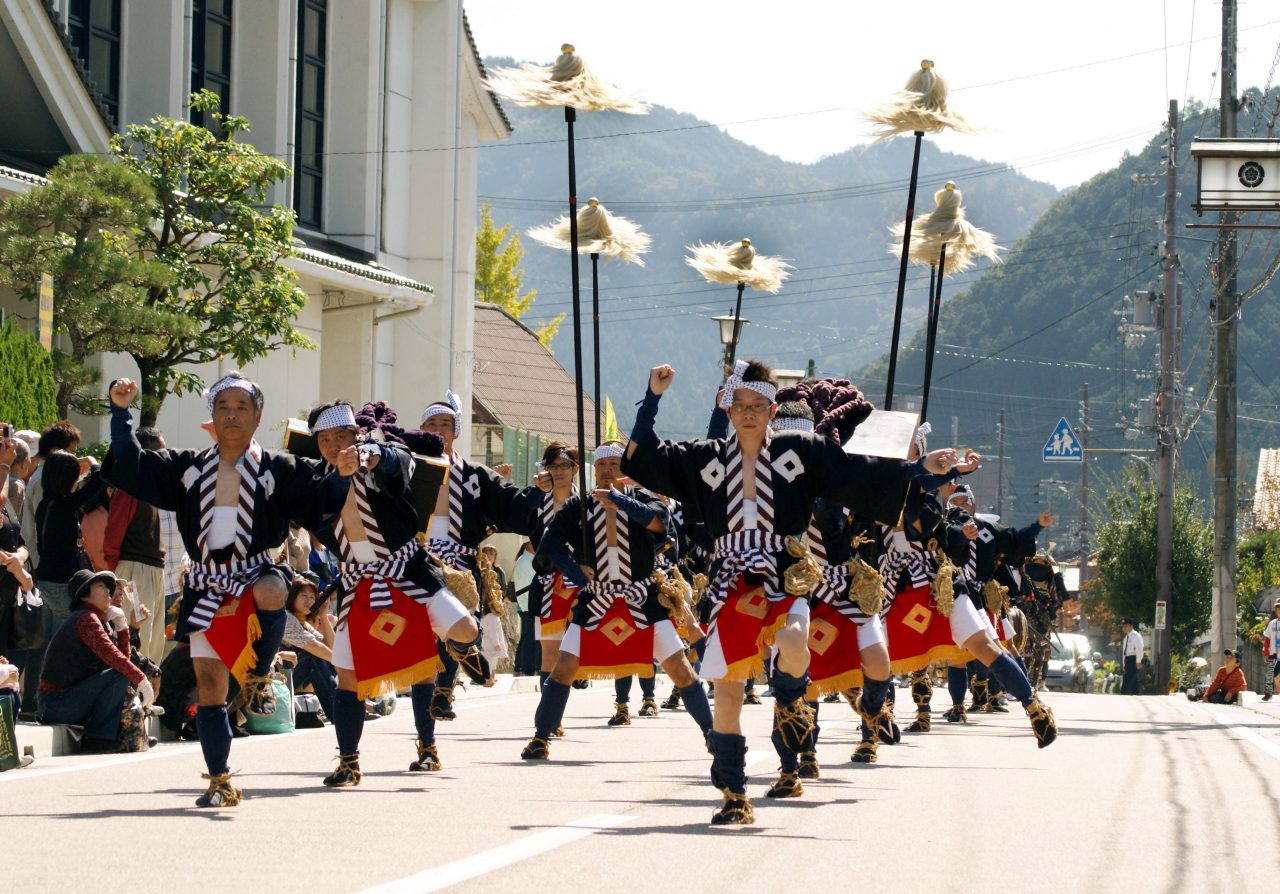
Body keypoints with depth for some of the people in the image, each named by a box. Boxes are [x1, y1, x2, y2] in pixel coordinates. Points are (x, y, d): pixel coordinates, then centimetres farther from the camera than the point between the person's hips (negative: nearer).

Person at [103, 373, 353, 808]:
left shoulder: (278, 470, 2)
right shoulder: (189, 468, 11)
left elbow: (318, 503, -3)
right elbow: (132, 468, 13)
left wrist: (341, 476, -22)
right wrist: (121, 412, 6)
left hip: (256, 572, -3)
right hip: (207, 587, 3)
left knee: (270, 592, -41)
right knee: (209, 687, 0)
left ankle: (259, 677, -18)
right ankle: (220, 783, 11)